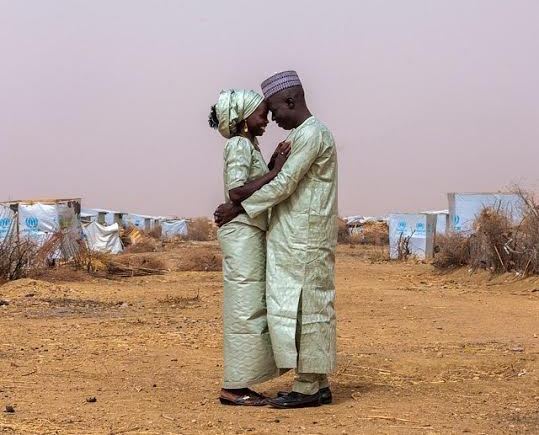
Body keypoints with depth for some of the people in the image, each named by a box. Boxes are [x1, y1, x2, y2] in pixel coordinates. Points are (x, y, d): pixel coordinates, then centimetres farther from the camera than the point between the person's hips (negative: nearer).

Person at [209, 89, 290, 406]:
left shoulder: (250, 146, 16)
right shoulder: (239, 145, -12)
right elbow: (236, 193, -24)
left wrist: (274, 167, 6)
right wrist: (275, 172, -21)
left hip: (253, 235, 10)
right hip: (242, 234, -10)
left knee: (251, 309, 10)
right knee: (245, 310, -7)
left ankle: (239, 385, 14)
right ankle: (233, 388, -3)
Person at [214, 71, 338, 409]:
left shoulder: (312, 134, -13)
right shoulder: (303, 134, 19)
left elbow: (283, 185, -17)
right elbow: (286, 183, 20)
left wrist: (238, 209, -11)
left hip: (304, 241, -10)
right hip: (299, 239, 10)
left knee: (305, 309, -7)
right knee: (313, 309, 9)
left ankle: (307, 387, -4)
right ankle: (318, 384, 13)